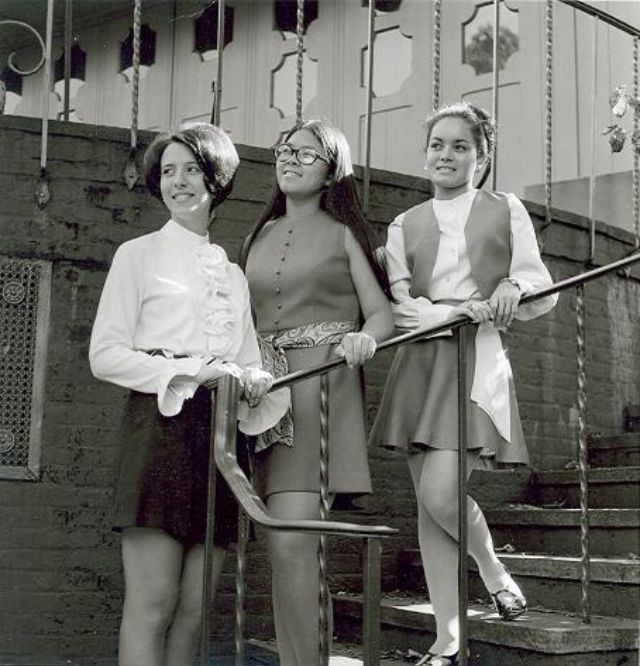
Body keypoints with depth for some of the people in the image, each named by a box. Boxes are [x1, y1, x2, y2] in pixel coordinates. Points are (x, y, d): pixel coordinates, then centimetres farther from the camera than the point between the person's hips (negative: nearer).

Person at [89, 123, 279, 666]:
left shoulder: (233, 272, 23)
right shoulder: (139, 255, 9)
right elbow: (106, 355, -1)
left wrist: (254, 380, -2)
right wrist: (196, 371, -12)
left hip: (223, 433, 4)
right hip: (162, 423, -4)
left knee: (193, 610, 2)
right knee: (151, 604, -10)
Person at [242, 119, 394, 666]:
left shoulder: (343, 233, 8)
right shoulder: (259, 238, 20)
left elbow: (382, 314, 2)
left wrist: (363, 338, -18)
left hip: (323, 385, -5)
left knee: (290, 541, -17)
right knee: (287, 543, 5)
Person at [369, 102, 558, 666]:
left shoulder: (507, 211, 10)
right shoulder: (404, 226, 15)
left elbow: (543, 293, 7)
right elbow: (397, 305, 2)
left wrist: (514, 287, -16)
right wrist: (461, 310, -15)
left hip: (477, 360, -3)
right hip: (419, 364, 3)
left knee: (440, 492, -19)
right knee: (428, 504, 2)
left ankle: (493, 567, 13)